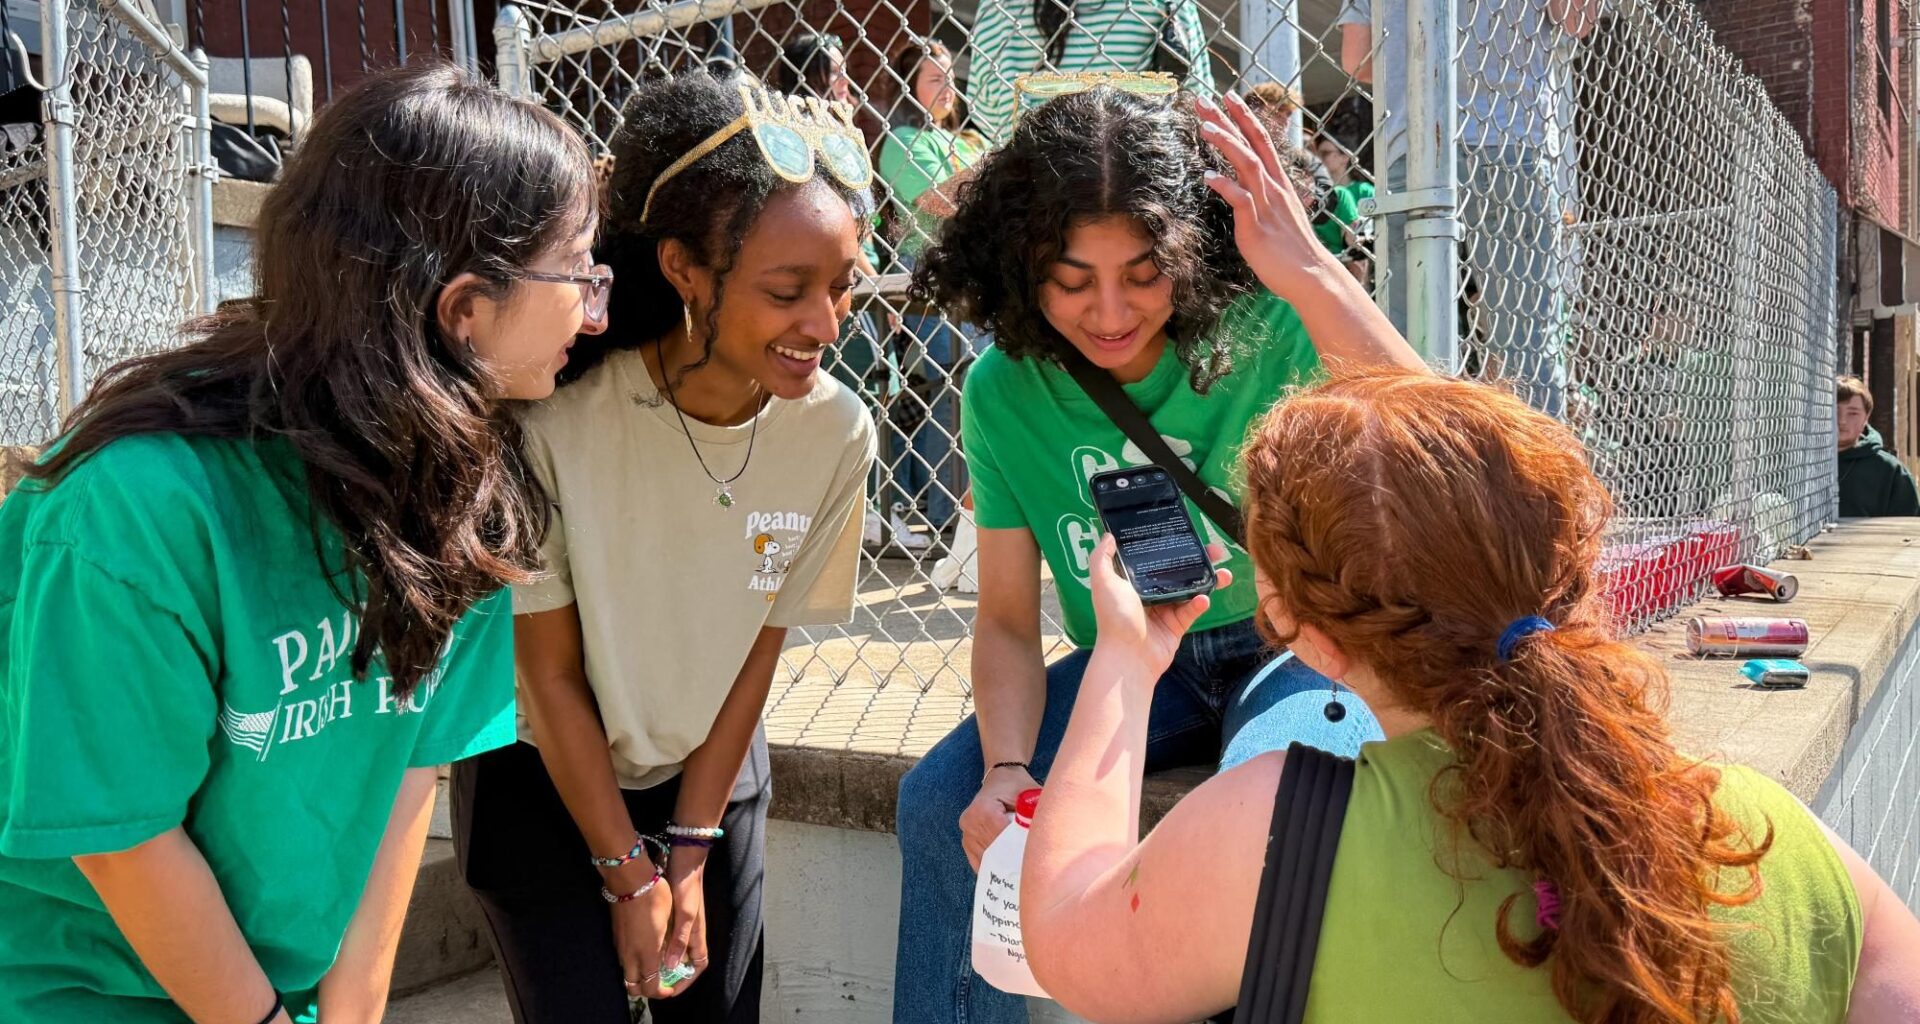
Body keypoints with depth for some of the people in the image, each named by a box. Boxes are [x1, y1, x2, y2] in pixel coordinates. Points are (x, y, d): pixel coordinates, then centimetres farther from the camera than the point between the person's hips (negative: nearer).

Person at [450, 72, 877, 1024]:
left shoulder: (836, 432, -19)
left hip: (711, 772, 3)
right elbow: (551, 673, -17)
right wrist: (628, 871, -9)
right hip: (542, 776, -3)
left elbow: (759, 649, -8)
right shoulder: (561, 420, -30)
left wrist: (690, 851, -2)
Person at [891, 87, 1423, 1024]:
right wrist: (1007, 764, -21)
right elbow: (1008, 620, -3)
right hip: (1133, 666, 4)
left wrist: (1312, 274, -41)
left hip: (1297, 645, -3)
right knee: (943, 800, -12)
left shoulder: (1268, 331, -18)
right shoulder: (1005, 389, -7)